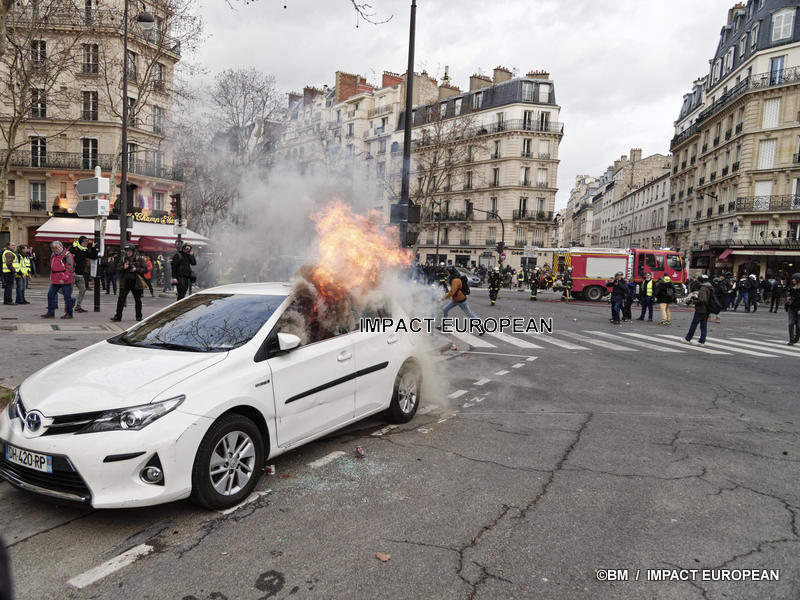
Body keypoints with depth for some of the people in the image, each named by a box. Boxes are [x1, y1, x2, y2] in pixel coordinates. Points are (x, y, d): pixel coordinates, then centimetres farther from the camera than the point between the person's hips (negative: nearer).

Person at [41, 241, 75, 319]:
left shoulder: (67, 255, -11)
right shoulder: (53, 256, 14)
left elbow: (69, 269, -15)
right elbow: (52, 268, 25)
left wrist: (64, 278, -20)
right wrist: (51, 277, 17)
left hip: (65, 281, -8)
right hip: (55, 280, 8)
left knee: (67, 297, 0)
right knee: (50, 295, 8)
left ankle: (69, 313, 10)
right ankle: (51, 313, 17)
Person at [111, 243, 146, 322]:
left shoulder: (139, 259, -1)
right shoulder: (123, 258, 6)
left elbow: (145, 269, -3)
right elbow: (118, 269, 5)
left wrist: (136, 269, -15)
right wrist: (123, 267, -14)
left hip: (136, 282, -1)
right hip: (125, 282, 2)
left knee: (138, 300, 7)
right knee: (121, 299, -2)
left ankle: (138, 316, 19)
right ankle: (118, 316, 3)